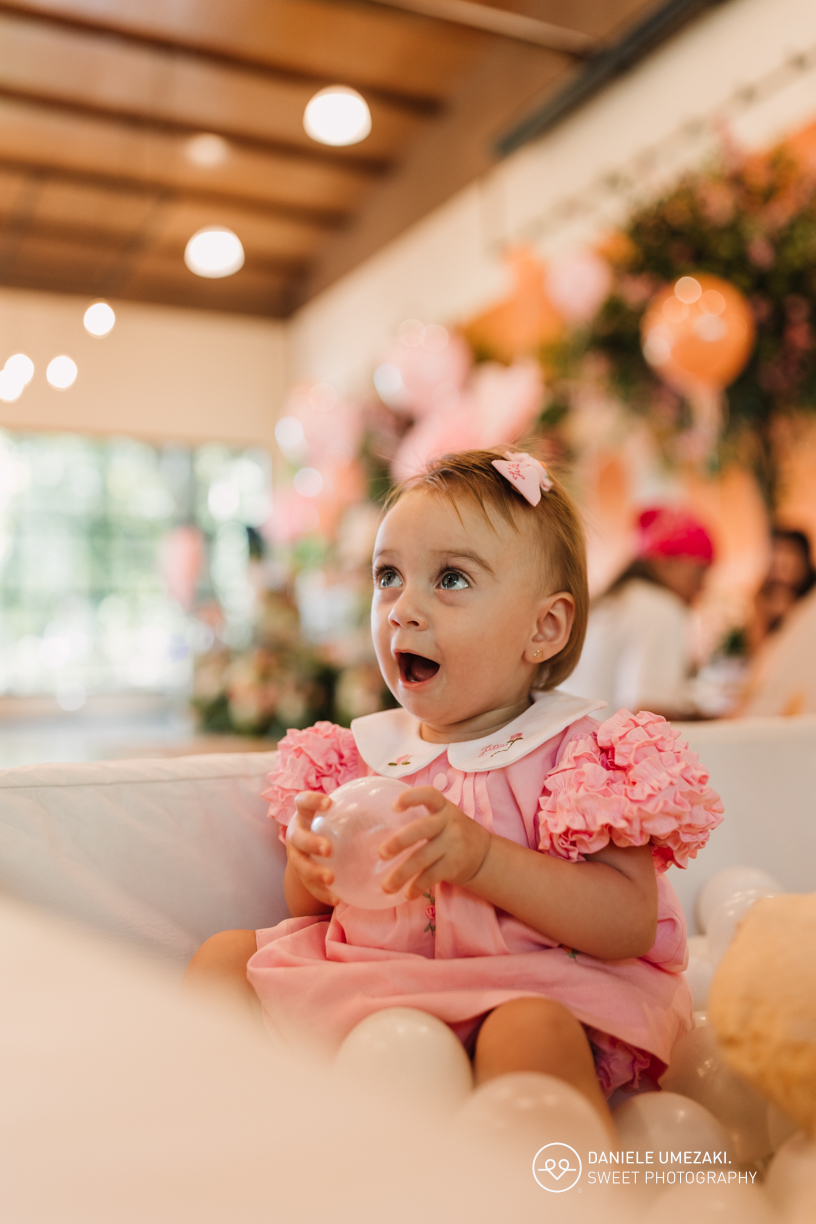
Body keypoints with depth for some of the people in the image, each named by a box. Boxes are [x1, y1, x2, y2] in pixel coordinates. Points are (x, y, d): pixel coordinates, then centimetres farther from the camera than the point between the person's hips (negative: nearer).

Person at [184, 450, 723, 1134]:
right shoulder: (363, 752, 5)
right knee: (223, 957, 0)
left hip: (538, 987, -5)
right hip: (375, 984, 6)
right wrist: (310, 866, -13)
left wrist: (481, 858, -30)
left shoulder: (585, 755, -9)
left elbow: (631, 925, -19)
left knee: (527, 1030, -37)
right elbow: (309, 911, 12)